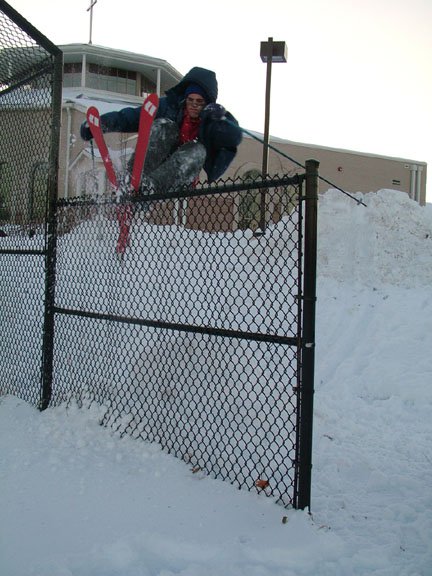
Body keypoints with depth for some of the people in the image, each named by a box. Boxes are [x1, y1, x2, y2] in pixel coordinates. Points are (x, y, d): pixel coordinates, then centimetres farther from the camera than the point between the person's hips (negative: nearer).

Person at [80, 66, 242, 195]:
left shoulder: (218, 118, -1)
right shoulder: (170, 106, -3)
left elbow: (235, 138, -20)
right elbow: (132, 116, -7)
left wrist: (220, 119, -37)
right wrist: (100, 123, -18)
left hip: (179, 179, 0)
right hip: (155, 164, 0)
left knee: (197, 151, -28)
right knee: (164, 125, -20)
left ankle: (150, 186, -46)